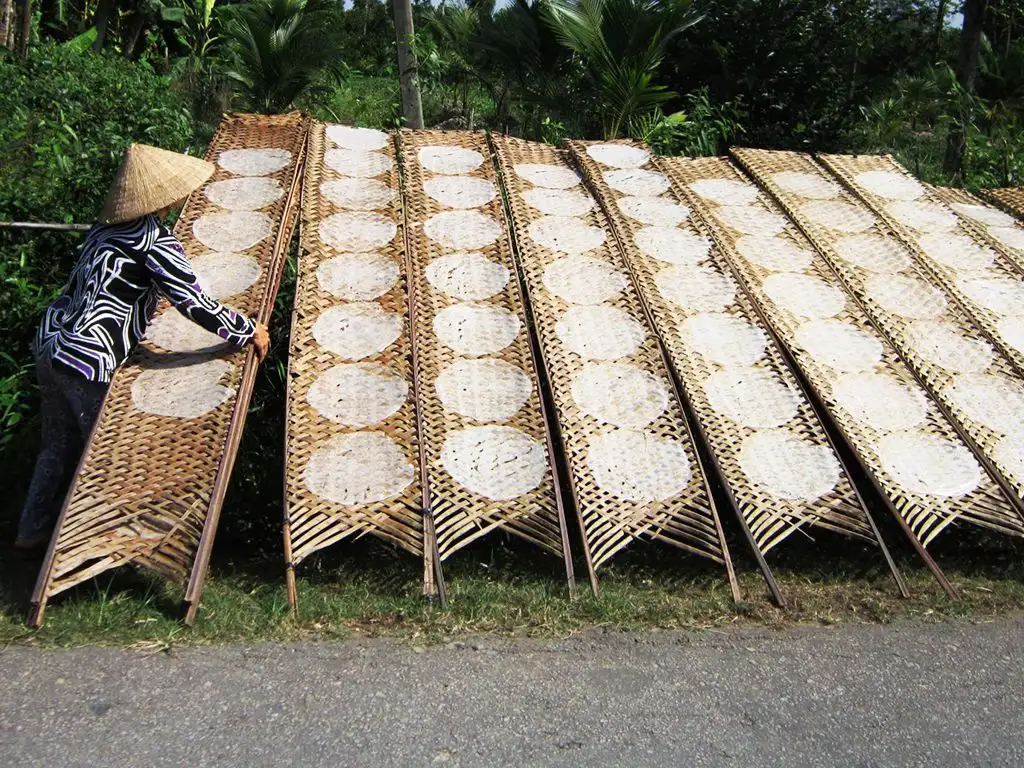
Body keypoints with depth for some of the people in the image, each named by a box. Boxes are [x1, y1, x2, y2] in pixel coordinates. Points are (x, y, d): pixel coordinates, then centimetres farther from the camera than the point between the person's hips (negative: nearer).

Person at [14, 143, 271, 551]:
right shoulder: (153, 238, -14)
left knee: (60, 444, 23)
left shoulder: (107, 227, 10)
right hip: (87, 359, -8)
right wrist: (248, 331, -5)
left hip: (50, 342, 8)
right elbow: (193, 302, -17)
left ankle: (33, 530, 37)